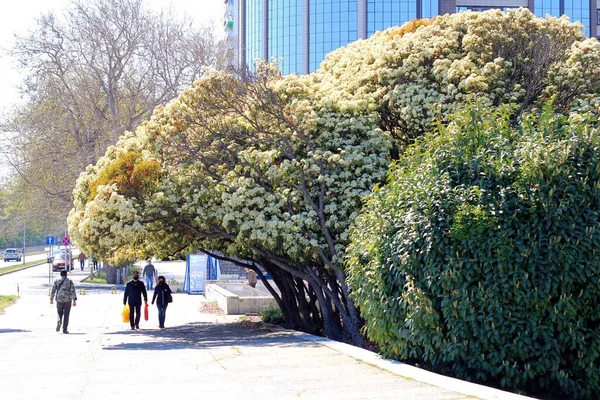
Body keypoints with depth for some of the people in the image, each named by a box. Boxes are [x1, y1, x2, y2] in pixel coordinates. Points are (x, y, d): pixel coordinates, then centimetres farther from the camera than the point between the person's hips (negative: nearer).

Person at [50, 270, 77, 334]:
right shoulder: (70, 281, 1)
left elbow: (53, 290, 3)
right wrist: (74, 300, -7)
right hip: (68, 300, -1)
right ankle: (65, 329, 5)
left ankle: (59, 322, -13)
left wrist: (51, 299, 13)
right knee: (66, 315, 8)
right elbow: (73, 291, -6)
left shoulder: (57, 281, 3)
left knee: (59, 313, 17)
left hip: (59, 300, 1)